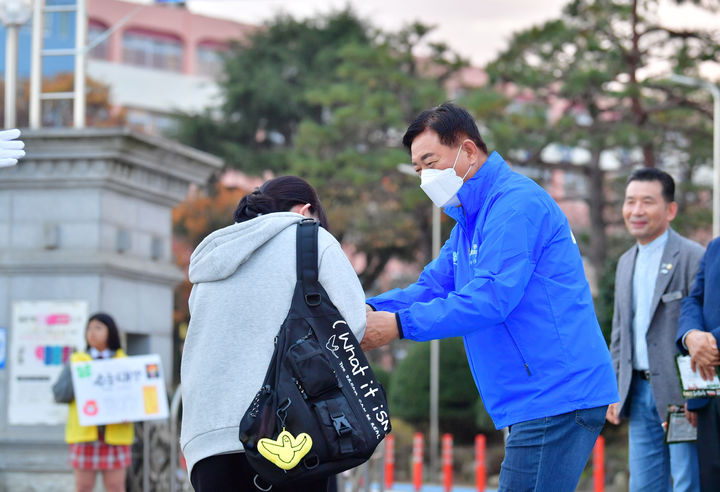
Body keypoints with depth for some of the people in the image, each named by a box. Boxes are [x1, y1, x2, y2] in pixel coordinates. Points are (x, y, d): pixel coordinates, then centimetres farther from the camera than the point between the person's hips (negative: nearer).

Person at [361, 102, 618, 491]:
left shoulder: (516, 204, -13)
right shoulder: (469, 222, 23)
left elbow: (489, 298, -22)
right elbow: (432, 286, 15)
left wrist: (400, 324, -22)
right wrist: (371, 309, -4)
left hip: (558, 398, -11)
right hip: (536, 403, 11)